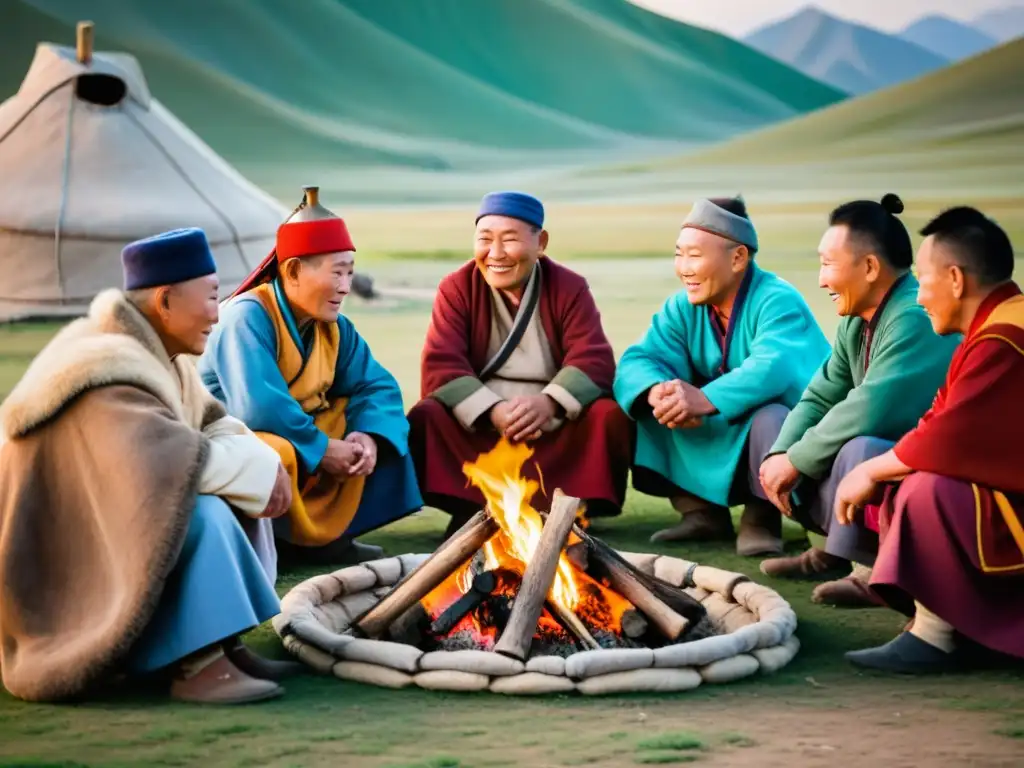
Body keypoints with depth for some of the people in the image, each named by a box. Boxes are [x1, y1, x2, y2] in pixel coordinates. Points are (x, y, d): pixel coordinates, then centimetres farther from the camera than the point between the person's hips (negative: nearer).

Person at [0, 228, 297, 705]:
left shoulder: (154, 353, 6)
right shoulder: (106, 370, -25)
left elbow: (212, 427, 6)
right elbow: (170, 460, -36)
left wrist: (260, 464, -15)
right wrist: (257, 472, -22)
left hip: (111, 532, 10)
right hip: (68, 564, -10)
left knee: (241, 497, 4)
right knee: (200, 513, -29)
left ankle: (221, 647, -3)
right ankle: (196, 664, -26)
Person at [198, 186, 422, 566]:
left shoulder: (334, 326, 1)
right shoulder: (247, 317, -24)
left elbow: (376, 386, -1)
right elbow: (258, 409, -36)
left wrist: (368, 435, -22)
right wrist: (322, 449, -27)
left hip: (295, 437, 9)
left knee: (377, 430, 1)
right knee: (275, 452, -39)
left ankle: (326, 533, 1)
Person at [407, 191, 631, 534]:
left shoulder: (569, 287, 0)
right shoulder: (456, 288, -2)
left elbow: (595, 361, -13)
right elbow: (440, 367, -13)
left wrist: (549, 404, -33)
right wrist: (493, 411, -31)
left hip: (557, 431, 0)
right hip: (475, 428, 0)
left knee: (610, 416, -26)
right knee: (426, 417, -27)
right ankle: (469, 511, -15)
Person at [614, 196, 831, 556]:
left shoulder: (778, 301, -21)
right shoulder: (682, 308, 0)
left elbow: (773, 369, -39)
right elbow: (638, 361, -12)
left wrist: (706, 400, -52)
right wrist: (659, 393, -37)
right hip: (722, 446, 6)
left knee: (772, 418, -38)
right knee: (658, 407, -11)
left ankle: (762, 518, -14)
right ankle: (702, 511, -4)